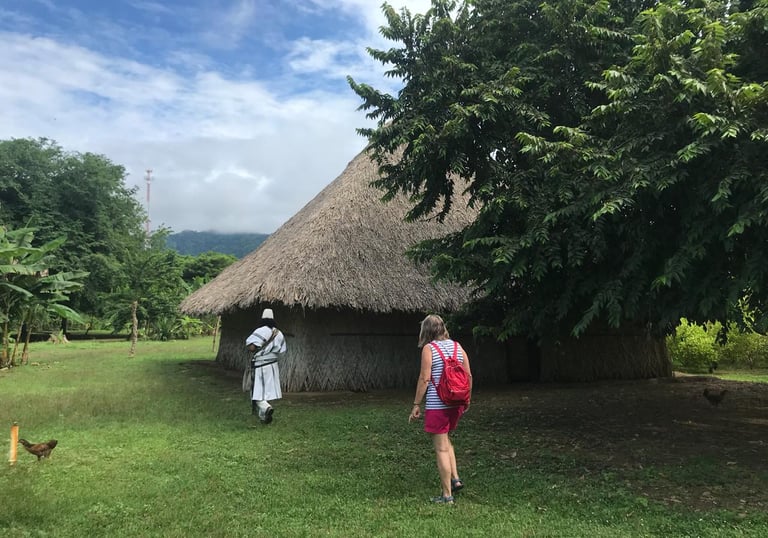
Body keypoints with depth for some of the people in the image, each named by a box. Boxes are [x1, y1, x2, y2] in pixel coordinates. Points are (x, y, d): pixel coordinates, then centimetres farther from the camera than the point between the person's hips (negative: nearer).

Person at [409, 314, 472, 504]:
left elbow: (424, 379, -13)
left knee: (441, 449, 3)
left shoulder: (428, 348, -9)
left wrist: (416, 405, -7)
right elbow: (468, 376, 7)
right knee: (445, 440, 26)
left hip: (437, 405, -6)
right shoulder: (457, 346, 6)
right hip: (456, 403, 6)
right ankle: (455, 478, 19)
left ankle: (447, 495, 10)